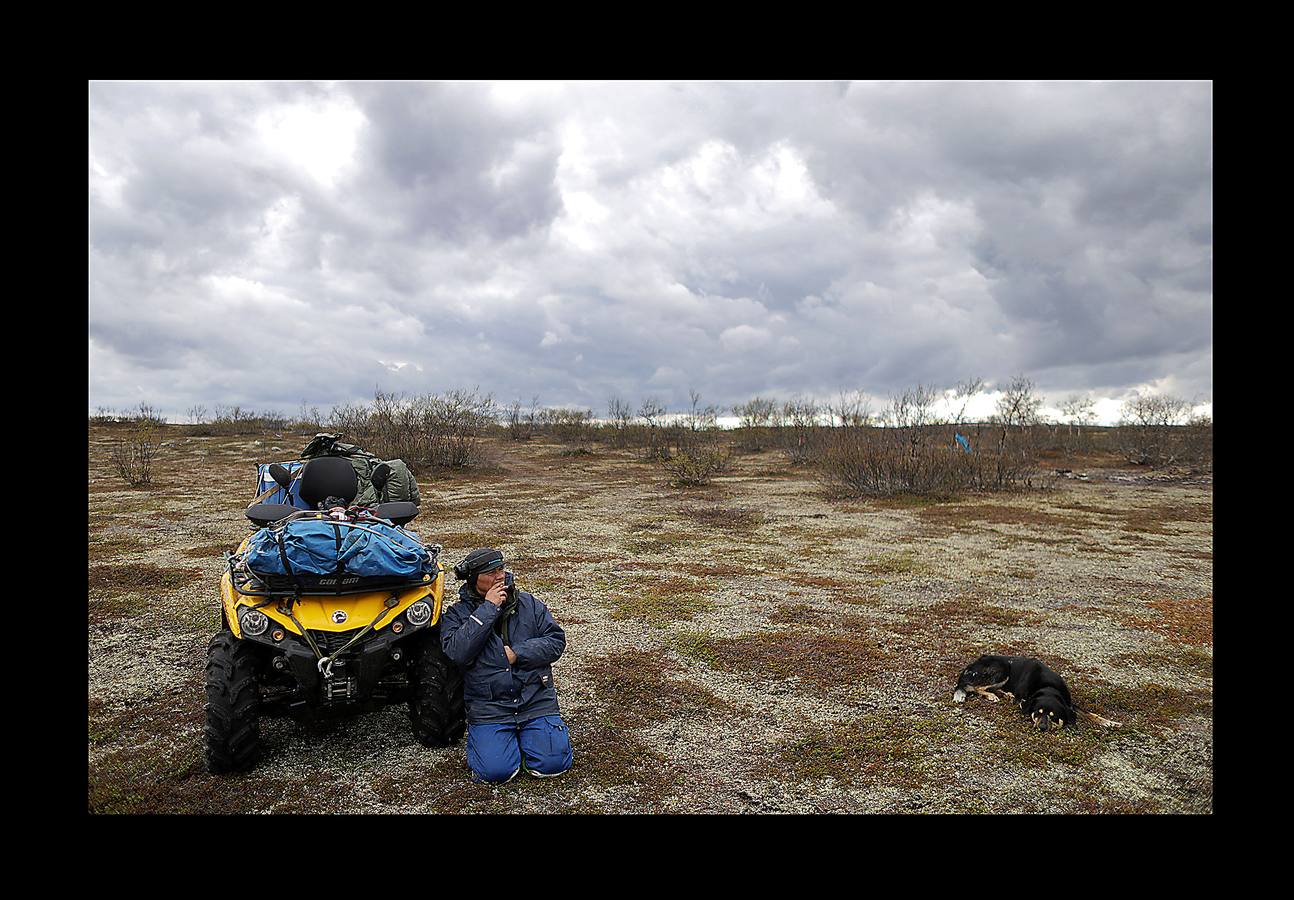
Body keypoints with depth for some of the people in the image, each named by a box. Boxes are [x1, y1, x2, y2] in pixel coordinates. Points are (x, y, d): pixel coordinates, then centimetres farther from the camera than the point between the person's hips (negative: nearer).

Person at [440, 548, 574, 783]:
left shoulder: (528, 603, 8)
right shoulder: (457, 614, 1)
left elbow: (556, 640, 2)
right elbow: (457, 653, -18)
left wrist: (516, 654, -12)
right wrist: (488, 608, -17)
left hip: (535, 699, 2)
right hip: (488, 708, -1)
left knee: (552, 763, -12)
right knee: (496, 771, -18)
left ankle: (524, 734, 18)